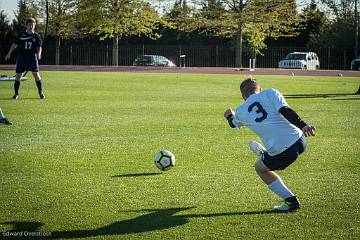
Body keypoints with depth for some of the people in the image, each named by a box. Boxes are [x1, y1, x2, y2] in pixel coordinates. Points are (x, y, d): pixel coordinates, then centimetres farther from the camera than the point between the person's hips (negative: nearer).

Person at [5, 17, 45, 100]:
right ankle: (16, 93, 16)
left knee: (36, 74, -10)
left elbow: (39, 47, 3)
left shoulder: (36, 36, 2)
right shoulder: (21, 34, 4)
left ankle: (41, 93, 0)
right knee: (18, 75, 3)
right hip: (21, 58, 1)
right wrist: (9, 53, 5)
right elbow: (15, 44, 10)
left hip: (32, 57, -1)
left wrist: (39, 54, -16)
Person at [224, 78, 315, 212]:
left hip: (281, 153, -2)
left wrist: (230, 116, 59)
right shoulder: (270, 93, 7)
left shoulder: (240, 112, 13)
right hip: (299, 141, 2)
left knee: (260, 168, 25)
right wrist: (302, 126, -17)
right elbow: (285, 111, -10)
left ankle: (290, 200, 17)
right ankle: (264, 153, 61)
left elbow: (233, 123, 37)